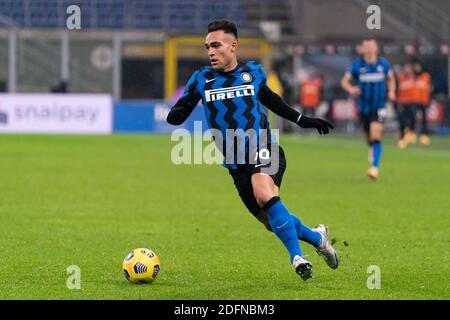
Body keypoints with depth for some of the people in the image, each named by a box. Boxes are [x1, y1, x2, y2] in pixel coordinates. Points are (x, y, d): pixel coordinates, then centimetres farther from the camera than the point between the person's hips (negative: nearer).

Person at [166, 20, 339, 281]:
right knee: (273, 222, 4)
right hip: (236, 164, 2)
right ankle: (316, 236, 32)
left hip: (265, 150, -2)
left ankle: (297, 257, -26)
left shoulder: (254, 72, 3)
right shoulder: (201, 80, 1)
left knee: (264, 194, -33)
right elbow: (176, 115, 3)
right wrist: (176, 114, -22)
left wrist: (302, 120, 24)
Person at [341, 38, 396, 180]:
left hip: (379, 106, -1)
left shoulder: (383, 63, 0)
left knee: (376, 135, -19)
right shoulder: (357, 65, -3)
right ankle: (372, 150, 47)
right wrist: (350, 89, -23)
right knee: (369, 138, 11)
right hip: (364, 107, 2)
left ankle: (374, 168, -23)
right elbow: (344, 81, -2)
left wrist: (391, 92, -2)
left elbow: (391, 78, 16)